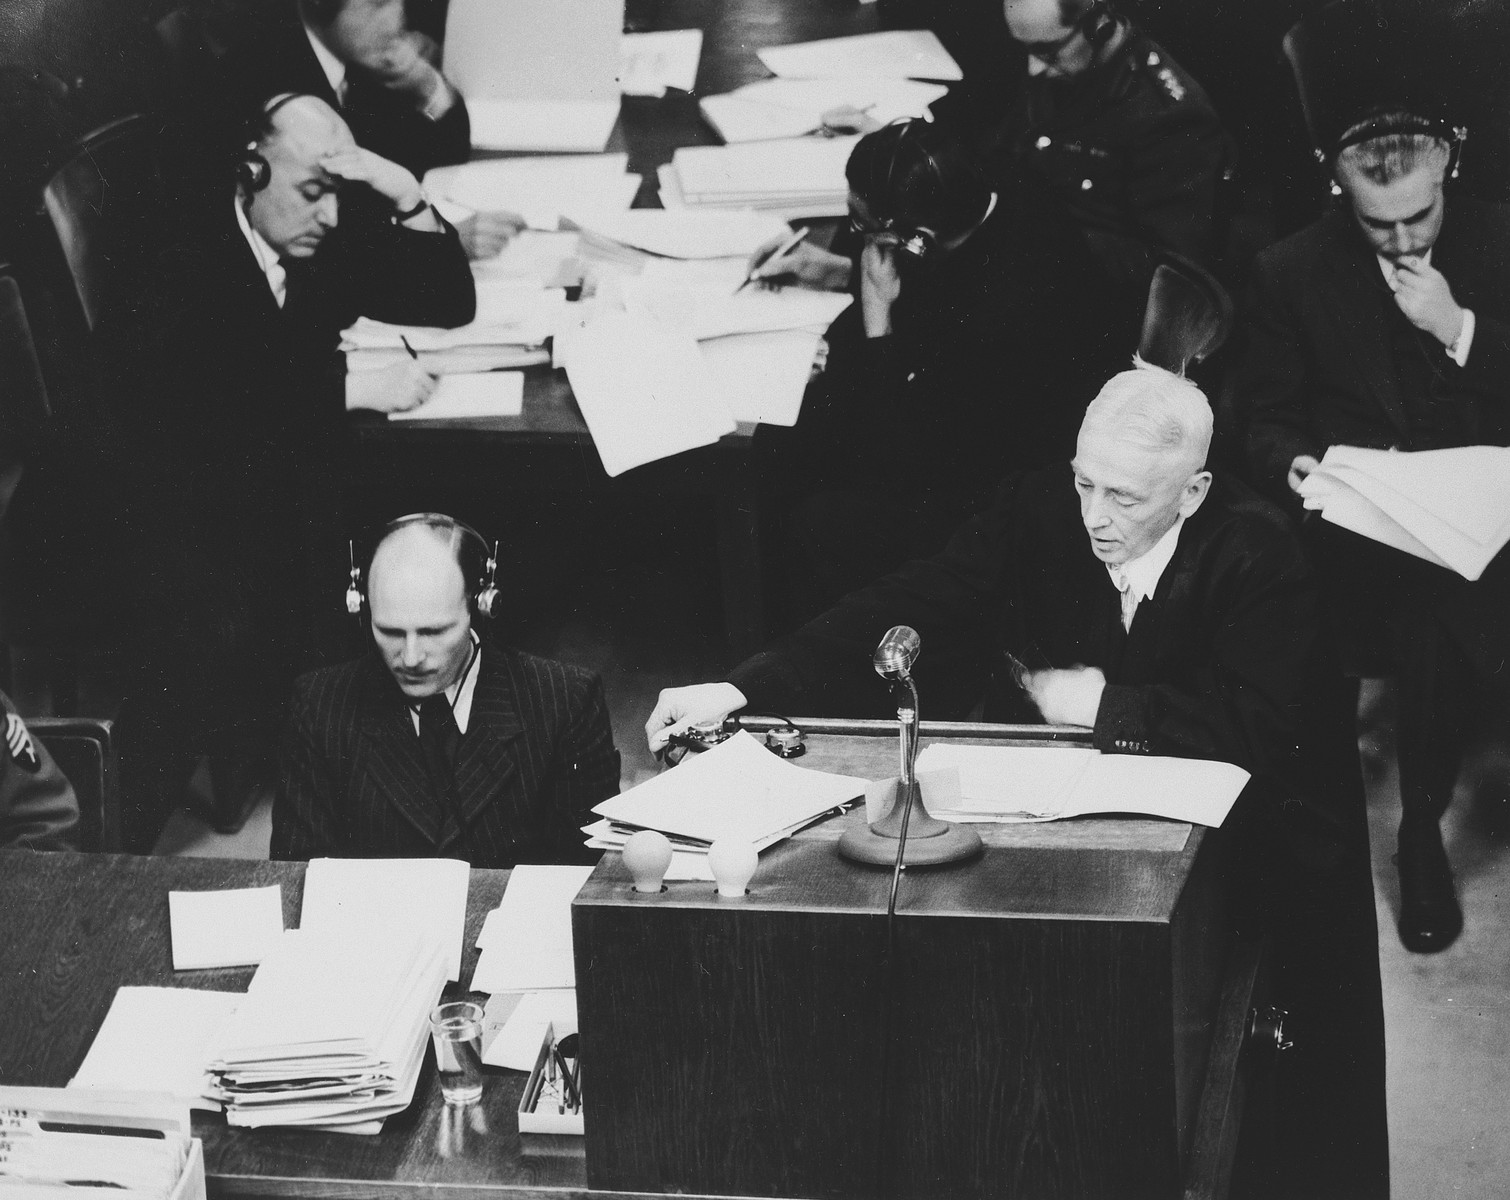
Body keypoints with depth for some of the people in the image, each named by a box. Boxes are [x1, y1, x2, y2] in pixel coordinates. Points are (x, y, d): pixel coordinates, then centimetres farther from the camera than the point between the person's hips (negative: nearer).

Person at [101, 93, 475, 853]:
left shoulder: (319, 249, 5)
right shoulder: (183, 260, -14)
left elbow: (449, 302, 10)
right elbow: (202, 400, -26)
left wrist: (404, 196, -6)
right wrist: (349, 389, -22)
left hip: (287, 491, 7)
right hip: (177, 512, -7)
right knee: (220, 634, -22)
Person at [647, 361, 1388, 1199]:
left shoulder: (1257, 556, -17)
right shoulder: (1039, 512, -6)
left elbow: (1256, 726, -27)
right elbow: (902, 614, -10)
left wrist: (1104, 704, -20)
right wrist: (740, 690, -20)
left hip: (1232, 845, -3)